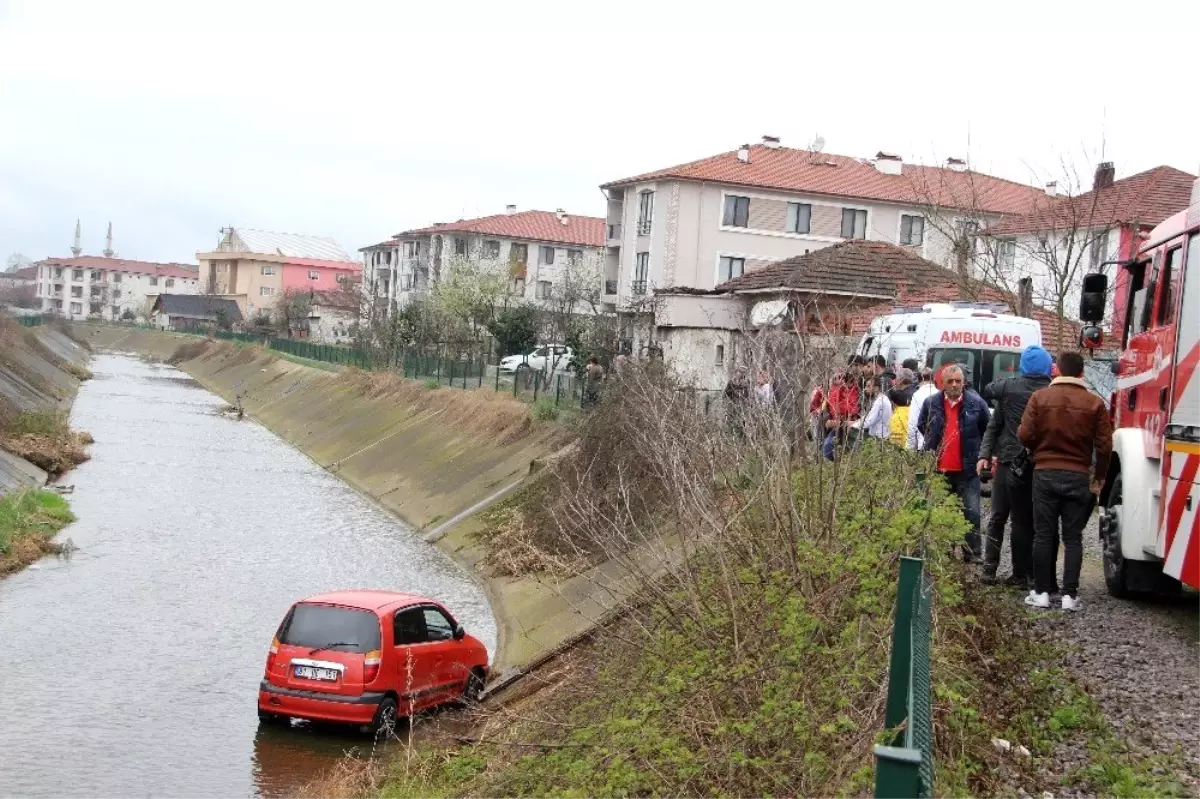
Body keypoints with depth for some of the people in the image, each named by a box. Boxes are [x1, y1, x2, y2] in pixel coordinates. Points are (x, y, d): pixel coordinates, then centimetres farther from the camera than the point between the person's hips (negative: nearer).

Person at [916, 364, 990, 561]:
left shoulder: (976, 403, -3)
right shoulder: (931, 403, 1)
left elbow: (987, 431, 9)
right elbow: (922, 426, 19)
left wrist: (981, 453, 8)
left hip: (967, 469, -2)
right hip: (940, 469, 2)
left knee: (971, 513, -4)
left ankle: (972, 553, 3)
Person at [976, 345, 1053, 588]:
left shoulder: (1009, 387, -1)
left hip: (1009, 463, 0)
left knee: (998, 517, 11)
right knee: (1027, 521, 6)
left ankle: (989, 570, 12)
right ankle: (1022, 575, 7)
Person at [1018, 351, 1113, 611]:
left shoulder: (1040, 397, -4)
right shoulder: (1095, 403, -2)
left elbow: (1025, 435, -7)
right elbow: (1104, 445, -3)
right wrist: (1099, 477, 10)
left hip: (1045, 473, 0)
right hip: (1078, 476, 0)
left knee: (1043, 535, 6)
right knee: (1073, 537, 6)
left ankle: (1041, 592, 8)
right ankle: (1070, 595, 3)